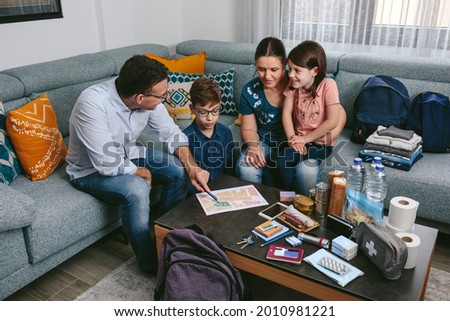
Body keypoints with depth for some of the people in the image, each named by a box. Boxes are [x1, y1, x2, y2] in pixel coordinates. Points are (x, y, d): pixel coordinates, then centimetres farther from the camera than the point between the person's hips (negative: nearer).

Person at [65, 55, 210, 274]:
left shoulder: (147, 99, -17)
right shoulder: (93, 104, -36)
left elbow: (171, 134, -5)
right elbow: (108, 165, -33)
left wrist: (192, 166, -20)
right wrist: (143, 172, -16)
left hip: (128, 154, 6)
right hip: (92, 170, -6)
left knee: (179, 171, -10)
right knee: (137, 189, -33)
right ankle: (150, 263, -10)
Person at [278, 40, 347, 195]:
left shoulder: (328, 85, -17)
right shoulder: (293, 84, -3)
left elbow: (332, 121, -19)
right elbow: (286, 113, -7)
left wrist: (305, 139, -16)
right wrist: (292, 139, -21)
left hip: (321, 142, -3)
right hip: (299, 140, 4)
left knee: (304, 168, -29)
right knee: (282, 161, -24)